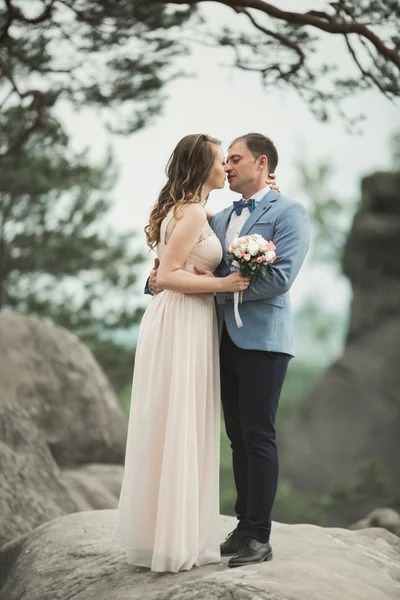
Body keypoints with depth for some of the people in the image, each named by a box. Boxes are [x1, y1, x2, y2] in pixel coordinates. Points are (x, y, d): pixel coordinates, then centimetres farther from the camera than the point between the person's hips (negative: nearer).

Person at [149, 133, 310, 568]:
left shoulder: (288, 213, -4)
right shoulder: (220, 219, 19)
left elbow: (280, 277, -16)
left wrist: (220, 285, -15)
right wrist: (160, 278, -6)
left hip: (262, 340, -7)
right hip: (227, 339, 7)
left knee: (258, 437, -4)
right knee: (237, 437, 10)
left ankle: (259, 537, 1)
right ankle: (244, 526, 19)